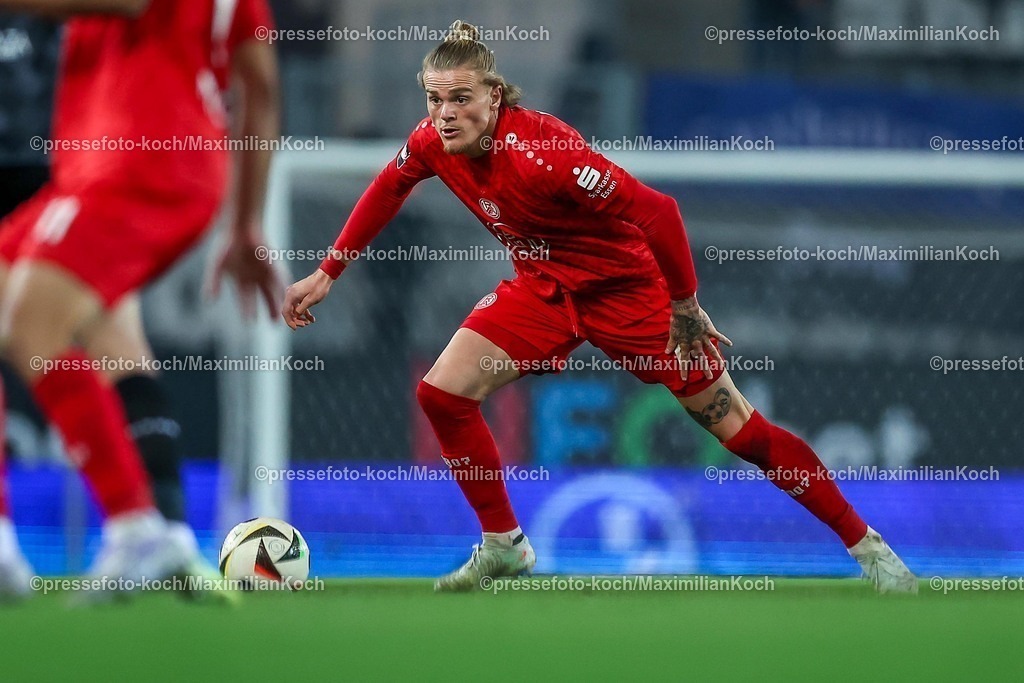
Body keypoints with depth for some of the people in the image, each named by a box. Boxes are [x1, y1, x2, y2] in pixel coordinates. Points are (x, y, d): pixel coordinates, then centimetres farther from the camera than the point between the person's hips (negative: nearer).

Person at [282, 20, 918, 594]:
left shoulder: (540, 150, -35)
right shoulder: (433, 144, -13)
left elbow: (657, 211, -33)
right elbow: (388, 188, 11)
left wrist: (684, 307, -23)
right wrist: (327, 273, 11)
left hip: (627, 283, -6)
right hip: (545, 288, 6)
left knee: (737, 427, -5)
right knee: (442, 393, -8)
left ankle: (866, 543, 7)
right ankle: (504, 547, 9)